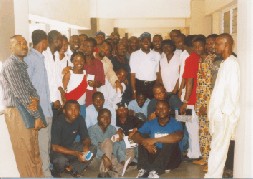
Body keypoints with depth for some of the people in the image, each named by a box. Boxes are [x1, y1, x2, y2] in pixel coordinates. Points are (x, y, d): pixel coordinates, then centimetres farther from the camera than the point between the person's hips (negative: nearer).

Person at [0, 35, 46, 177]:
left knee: (34, 150, 15)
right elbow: (20, 94, -18)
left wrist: (36, 99, -13)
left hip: (28, 111, 9)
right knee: (25, 152, 0)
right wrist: (37, 116, -15)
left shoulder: (23, 65, 14)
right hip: (17, 112, -9)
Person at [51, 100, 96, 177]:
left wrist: (86, 146, -27)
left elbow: (86, 138, -2)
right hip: (58, 151, -5)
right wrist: (75, 153, -36)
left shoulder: (80, 119, -10)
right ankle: (57, 173, -1)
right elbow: (55, 147, -27)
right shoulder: (58, 122, -25)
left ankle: (70, 168, -6)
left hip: (70, 146, 5)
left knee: (92, 149, -14)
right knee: (61, 160, -37)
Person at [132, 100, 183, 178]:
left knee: (170, 142, -29)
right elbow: (135, 136, -6)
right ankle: (143, 170, -34)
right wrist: (146, 143, -27)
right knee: (143, 141, -16)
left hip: (171, 158, -3)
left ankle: (154, 171, -42)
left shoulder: (175, 124, -5)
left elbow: (178, 137, -29)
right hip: (154, 155, 3)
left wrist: (155, 140, -29)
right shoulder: (150, 124, 6)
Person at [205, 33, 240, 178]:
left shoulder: (232, 63, -12)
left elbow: (234, 90, -17)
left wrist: (227, 112, -16)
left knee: (219, 146, -2)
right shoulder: (225, 63, 16)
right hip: (218, 111, 9)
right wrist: (214, 110, 12)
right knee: (217, 145, 13)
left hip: (225, 113, -9)